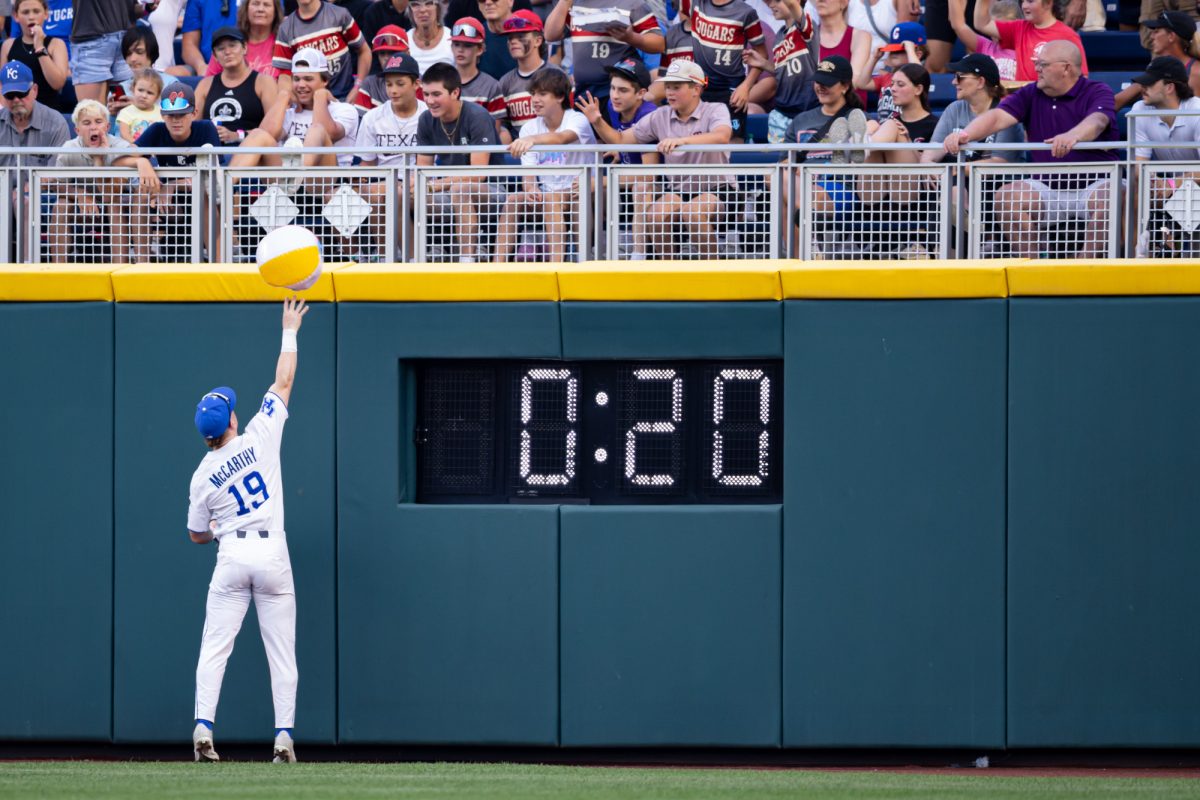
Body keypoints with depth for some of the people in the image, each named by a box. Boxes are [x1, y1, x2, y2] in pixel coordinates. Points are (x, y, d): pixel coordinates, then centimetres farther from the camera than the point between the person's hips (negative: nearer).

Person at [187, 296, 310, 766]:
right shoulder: (259, 437, -3)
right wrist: (290, 331, 14)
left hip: (232, 555, 0)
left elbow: (197, 534, 11)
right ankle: (285, 736, -4)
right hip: (273, 552, 0)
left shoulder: (203, 477, 1)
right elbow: (283, 382, 5)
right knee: (281, 652, 3)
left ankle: (203, 727, -14)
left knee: (214, 648, 2)